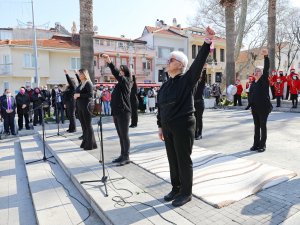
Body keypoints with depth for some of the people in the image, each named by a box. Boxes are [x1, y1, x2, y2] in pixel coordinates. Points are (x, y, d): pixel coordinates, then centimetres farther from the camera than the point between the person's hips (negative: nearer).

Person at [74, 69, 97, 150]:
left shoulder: (88, 83, -8)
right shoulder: (80, 84, 16)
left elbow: (90, 94, -19)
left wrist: (79, 95, -18)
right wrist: (75, 96, 4)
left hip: (86, 106, -8)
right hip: (80, 106, 8)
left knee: (88, 125, -4)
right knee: (83, 125, 11)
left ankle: (91, 144, 4)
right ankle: (85, 142, 21)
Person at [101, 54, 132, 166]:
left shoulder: (125, 81, -9)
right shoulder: (119, 83, 16)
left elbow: (116, 74, -26)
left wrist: (109, 62, -34)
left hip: (124, 113, -8)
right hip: (117, 113, 8)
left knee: (124, 135, -1)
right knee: (120, 136, 13)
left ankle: (126, 157, 9)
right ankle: (122, 155, 24)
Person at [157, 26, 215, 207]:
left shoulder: (188, 79, -6)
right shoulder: (166, 84, 12)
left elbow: (199, 61, -22)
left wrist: (207, 42, -32)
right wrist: (160, 126, 14)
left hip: (183, 126, -6)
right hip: (168, 127, 7)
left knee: (184, 160, 5)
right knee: (172, 160, 16)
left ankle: (186, 193, 22)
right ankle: (176, 189, 34)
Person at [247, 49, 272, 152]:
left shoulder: (264, 80, -4)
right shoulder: (253, 83, 11)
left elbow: (266, 68, -18)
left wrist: (266, 56, -29)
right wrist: (250, 104, 5)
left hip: (264, 107, -6)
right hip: (255, 108, 6)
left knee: (263, 126, 2)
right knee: (256, 126, 12)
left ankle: (262, 145, 11)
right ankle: (256, 144, 21)